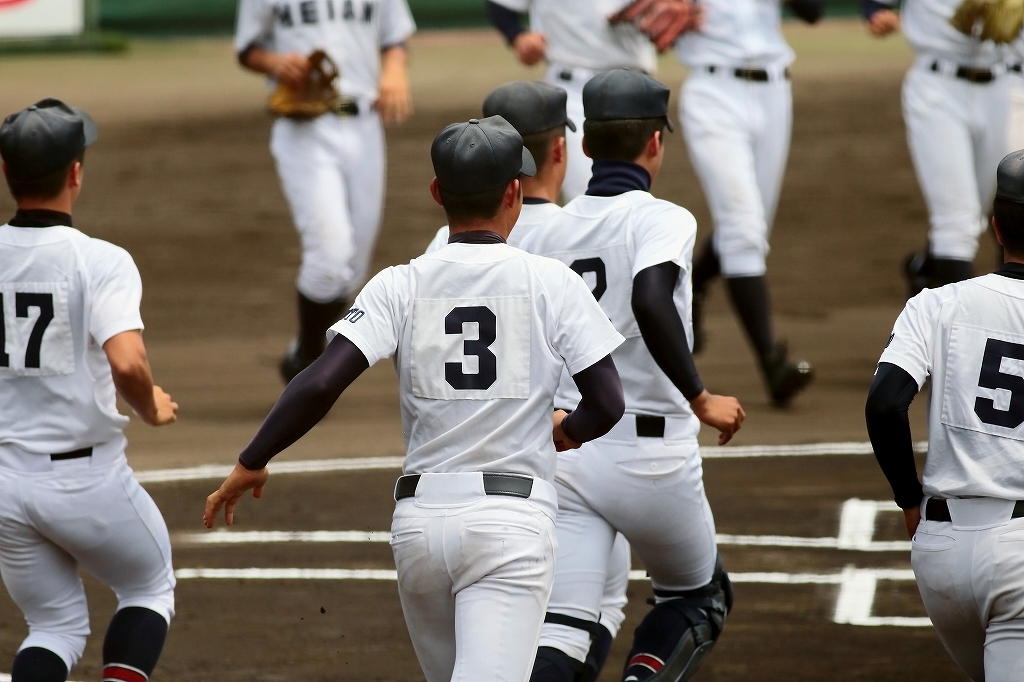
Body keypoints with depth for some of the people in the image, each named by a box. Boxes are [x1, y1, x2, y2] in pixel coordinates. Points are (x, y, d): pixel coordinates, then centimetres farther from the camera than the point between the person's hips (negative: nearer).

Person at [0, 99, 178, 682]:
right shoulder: (101, 262, -15)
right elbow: (127, 364, -28)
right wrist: (152, 410, -7)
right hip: (85, 479, -4)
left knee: (57, 625, 19)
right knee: (151, 589, 23)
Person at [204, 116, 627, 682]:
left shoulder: (401, 286, 4)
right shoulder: (551, 284, 1)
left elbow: (320, 384, -8)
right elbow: (608, 404, -2)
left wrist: (250, 465, 3)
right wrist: (566, 431, 21)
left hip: (419, 519, 3)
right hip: (510, 520, -3)